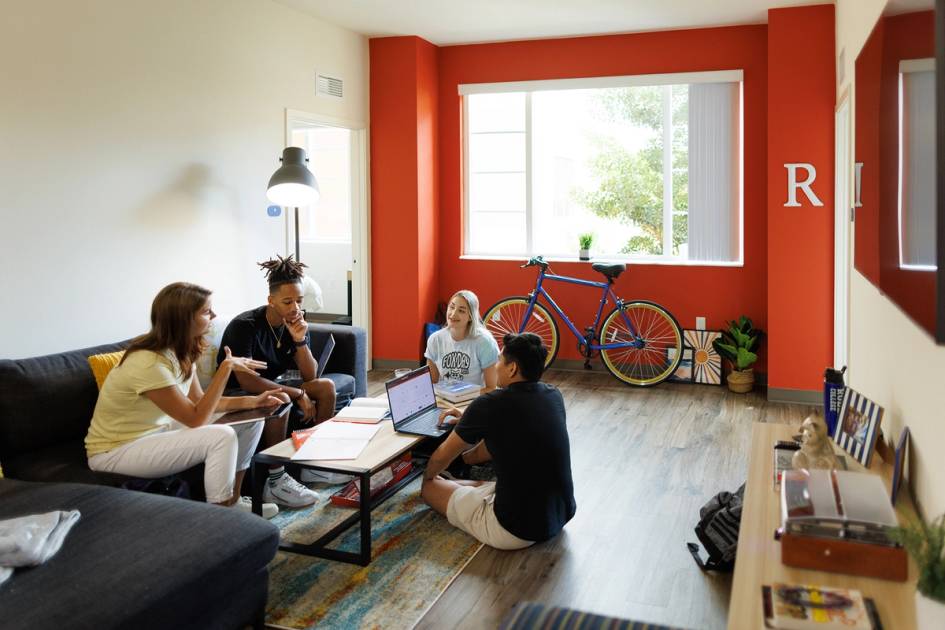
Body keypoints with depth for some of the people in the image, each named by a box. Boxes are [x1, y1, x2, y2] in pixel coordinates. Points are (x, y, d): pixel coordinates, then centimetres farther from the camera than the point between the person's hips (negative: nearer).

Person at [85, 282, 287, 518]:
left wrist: (252, 401, -7)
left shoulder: (181, 351, -3)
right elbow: (196, 418, -27)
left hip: (157, 431, 9)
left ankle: (233, 500, 17)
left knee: (251, 419, 2)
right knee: (222, 436, -27)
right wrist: (226, 368, -27)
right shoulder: (149, 363, -30)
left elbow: (199, 401, 4)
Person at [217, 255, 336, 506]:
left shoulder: (295, 323, -4)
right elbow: (246, 381, -33)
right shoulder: (244, 326, -25)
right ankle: (275, 482, -25)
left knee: (326, 387, -8)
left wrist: (300, 341, -23)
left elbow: (310, 376, -6)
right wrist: (298, 394, -29)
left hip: (272, 386, 7)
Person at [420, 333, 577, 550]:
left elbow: (442, 456, 0)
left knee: (430, 488, 11)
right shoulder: (554, 396, 0)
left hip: (517, 531, -7)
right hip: (561, 516, 7)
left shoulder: (490, 405, -16)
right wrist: (468, 421, 28)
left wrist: (427, 476, 21)